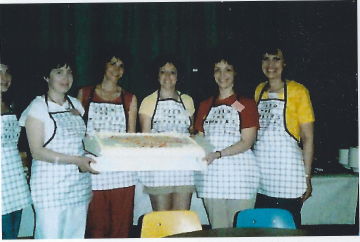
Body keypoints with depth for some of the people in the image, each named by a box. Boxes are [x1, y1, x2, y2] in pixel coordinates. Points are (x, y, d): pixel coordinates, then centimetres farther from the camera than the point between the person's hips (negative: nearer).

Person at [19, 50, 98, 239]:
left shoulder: (75, 104, 12)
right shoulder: (38, 107, -6)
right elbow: (37, 151, -12)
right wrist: (76, 160, -20)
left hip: (79, 185, 6)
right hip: (51, 186, -5)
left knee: (76, 235, 11)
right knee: (50, 236, -2)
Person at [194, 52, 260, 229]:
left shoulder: (246, 104, 2)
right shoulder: (205, 105, 16)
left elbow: (246, 142, -6)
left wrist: (218, 154, -18)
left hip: (240, 174, -3)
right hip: (211, 174, 4)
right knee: (217, 230, 7)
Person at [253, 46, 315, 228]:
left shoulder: (298, 91, -3)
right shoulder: (259, 90, 12)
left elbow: (308, 137, -5)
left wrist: (306, 176, -9)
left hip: (288, 172, -4)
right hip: (260, 170, 5)